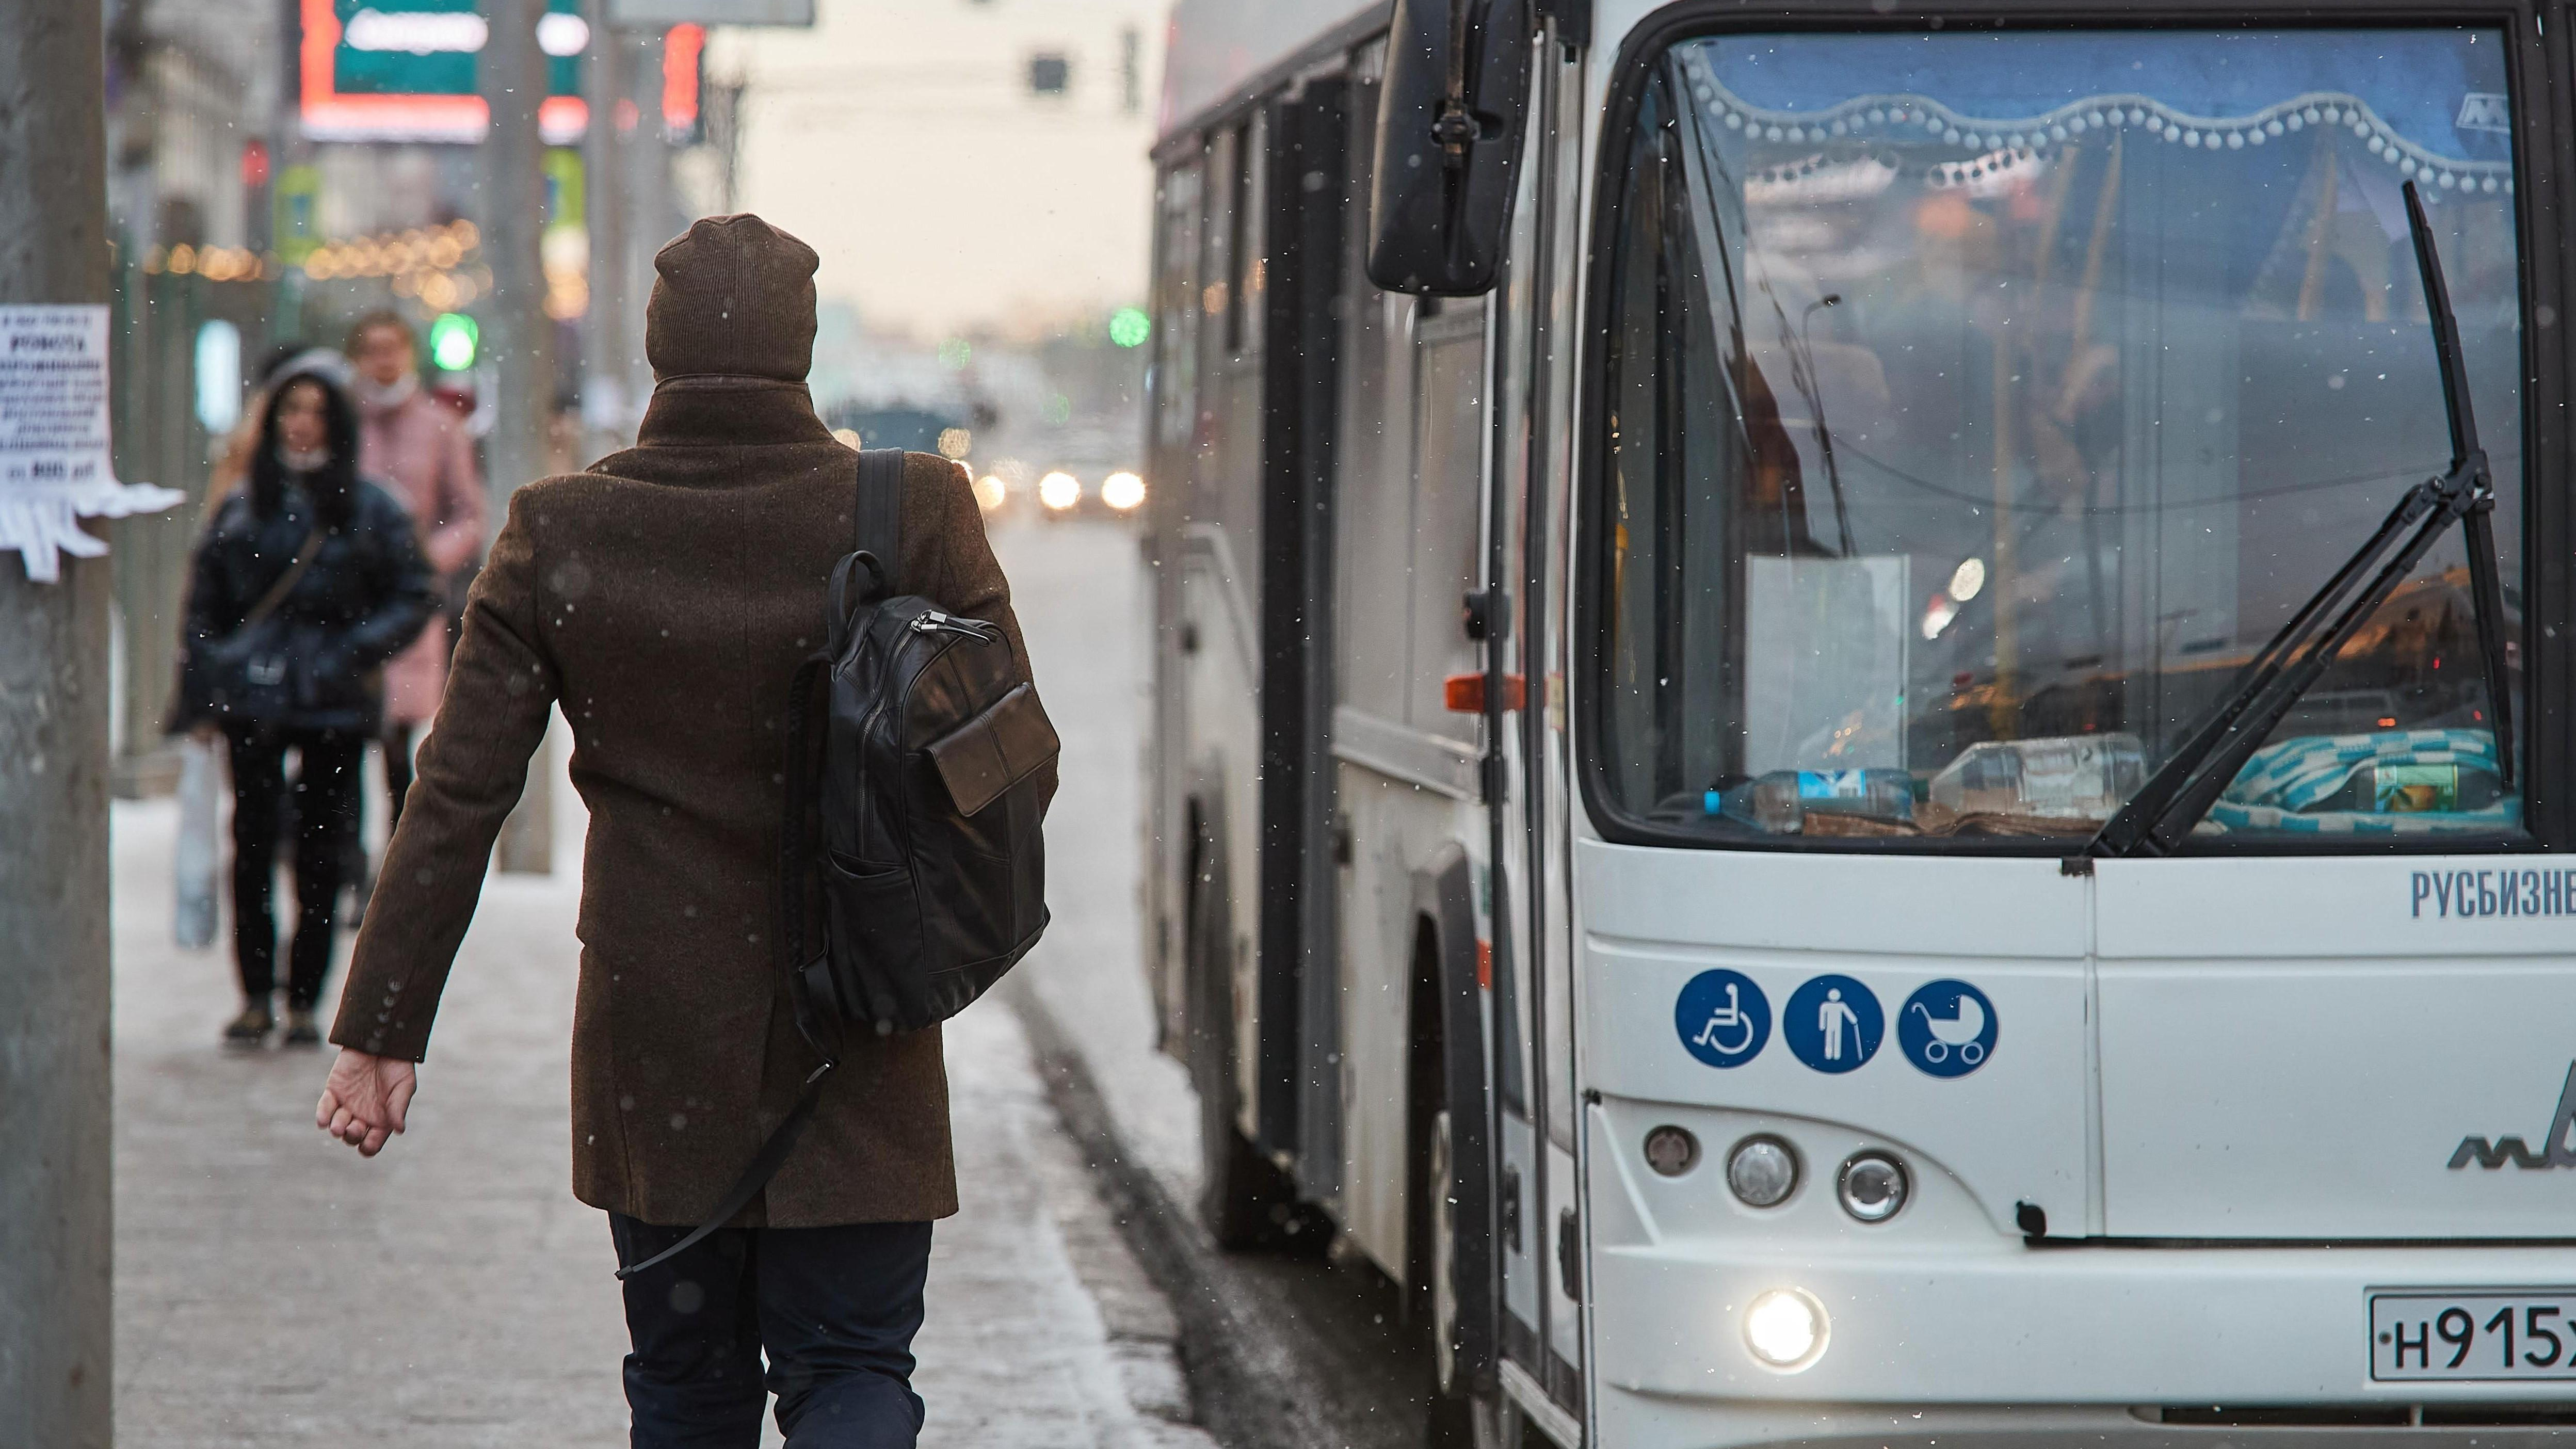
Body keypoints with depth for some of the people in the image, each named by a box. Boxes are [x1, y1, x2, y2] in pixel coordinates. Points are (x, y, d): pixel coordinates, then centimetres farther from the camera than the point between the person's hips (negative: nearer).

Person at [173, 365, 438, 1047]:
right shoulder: (242, 504, 9)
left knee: (321, 851, 1)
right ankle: (256, 996, 6)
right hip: (252, 696, 1)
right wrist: (199, 695, 6)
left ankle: (304, 1002, 8)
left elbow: (412, 599, 7)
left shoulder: (370, 510, 5)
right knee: (253, 844, -2)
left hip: (334, 704, -1)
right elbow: (204, 600, 12)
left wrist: (359, 649, -9)